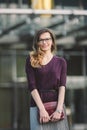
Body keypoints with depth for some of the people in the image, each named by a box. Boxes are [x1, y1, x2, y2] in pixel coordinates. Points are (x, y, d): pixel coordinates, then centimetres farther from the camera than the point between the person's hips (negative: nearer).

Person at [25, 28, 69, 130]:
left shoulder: (61, 62, 8)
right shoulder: (31, 60, 4)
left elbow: (62, 86, -1)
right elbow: (32, 86, -4)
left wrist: (59, 109, -13)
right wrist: (42, 109, -13)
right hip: (37, 105, -1)